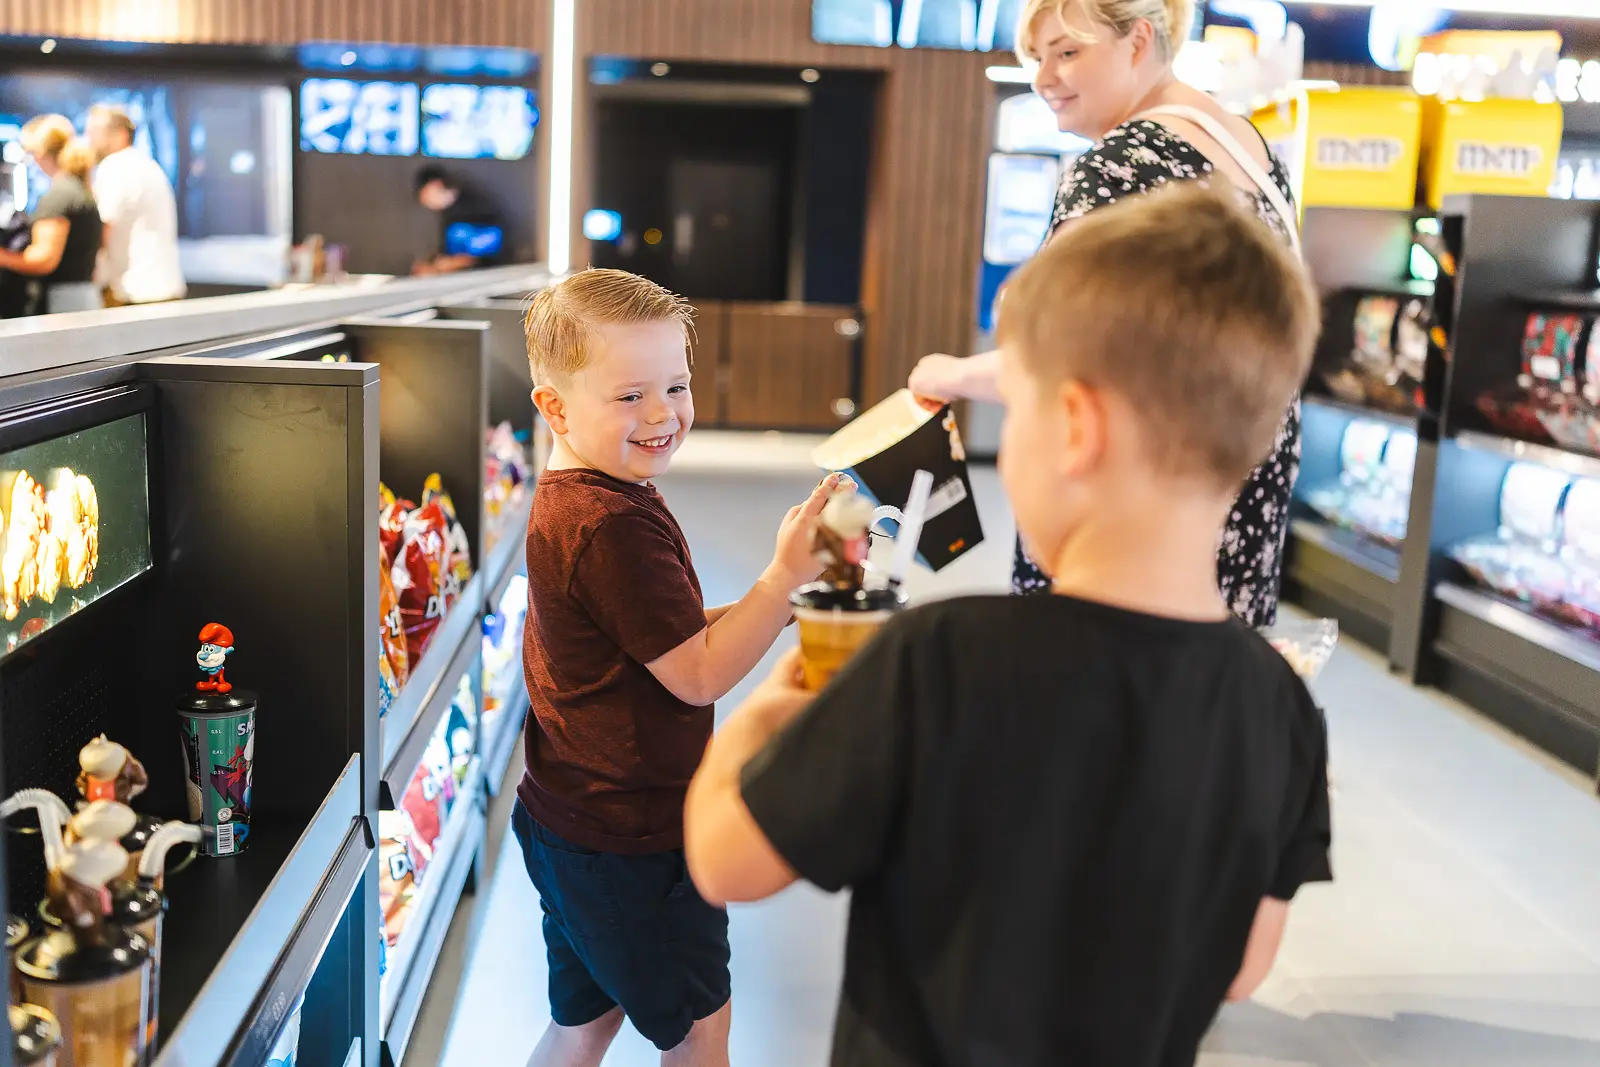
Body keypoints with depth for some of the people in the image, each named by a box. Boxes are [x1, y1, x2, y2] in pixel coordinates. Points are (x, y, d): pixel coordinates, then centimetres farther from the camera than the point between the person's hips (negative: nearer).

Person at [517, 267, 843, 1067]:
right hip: (631, 843, -10)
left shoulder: (570, 501, 8)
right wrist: (784, 576, -24)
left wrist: (772, 603, 2)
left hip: (571, 822, 10)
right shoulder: (614, 527, -25)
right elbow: (699, 677, -23)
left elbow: (664, 637, 12)